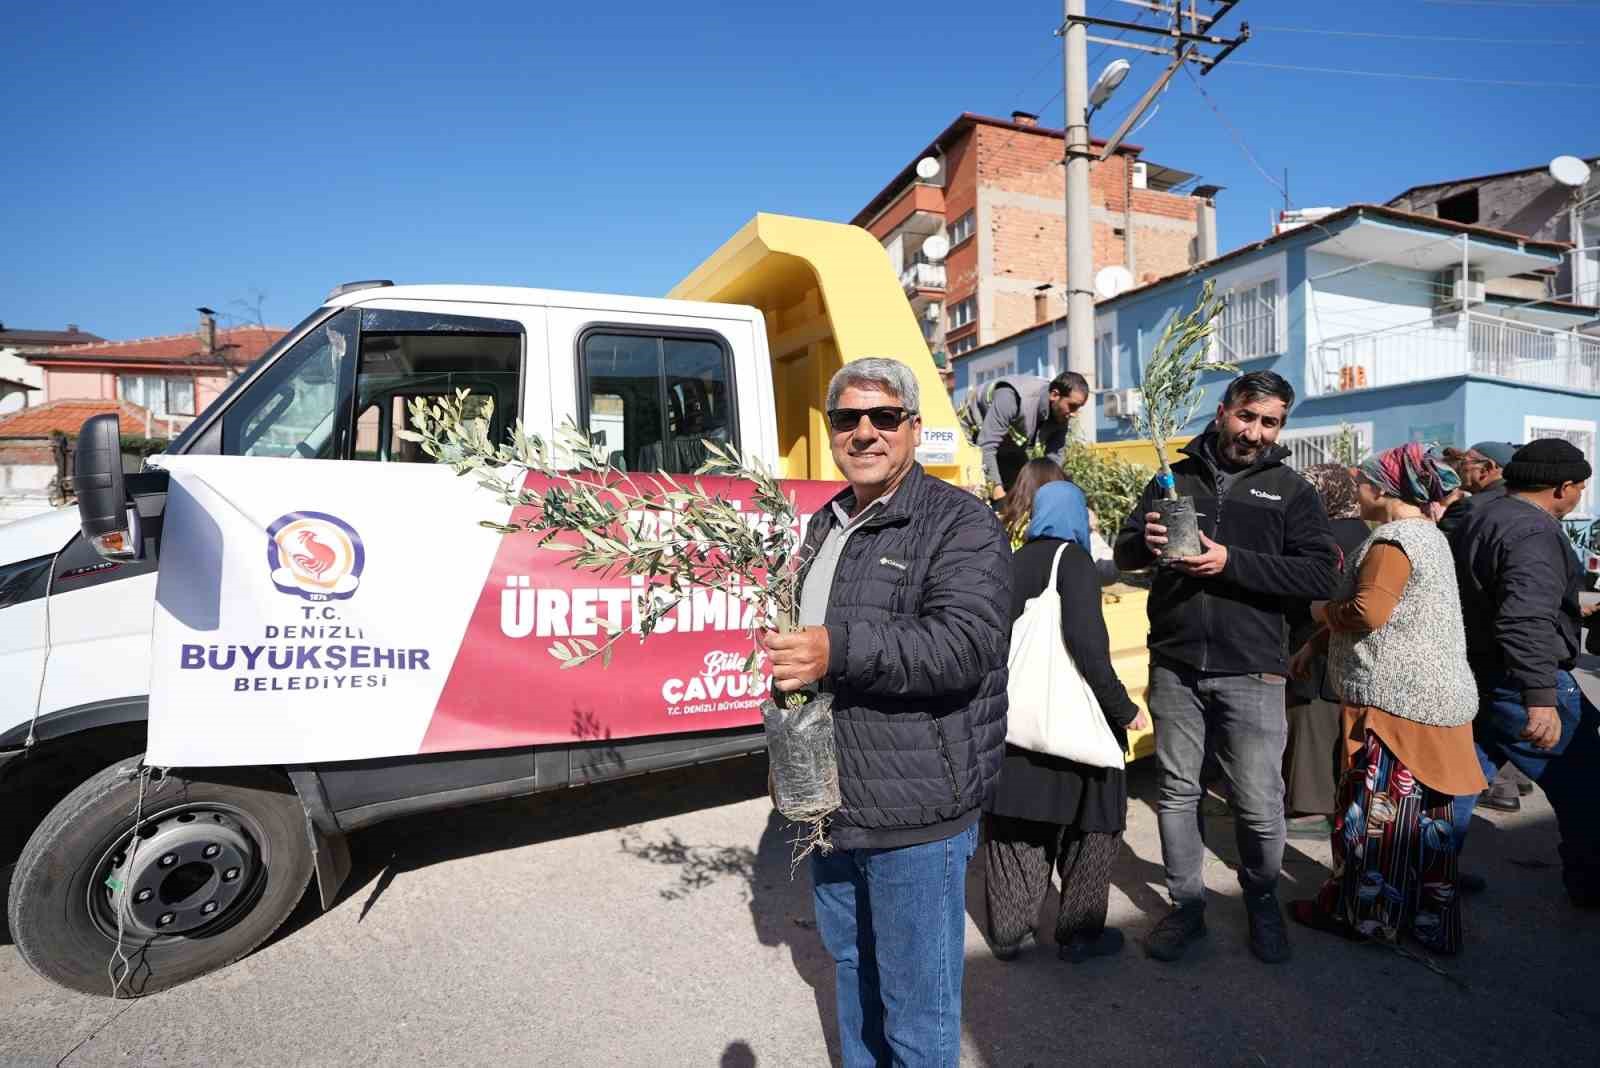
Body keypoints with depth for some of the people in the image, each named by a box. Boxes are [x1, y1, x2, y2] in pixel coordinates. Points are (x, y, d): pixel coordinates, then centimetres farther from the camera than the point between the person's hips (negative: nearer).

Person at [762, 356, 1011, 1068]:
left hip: (915, 815, -7)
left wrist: (838, 650, -33)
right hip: (830, 801, 8)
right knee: (851, 965, 26)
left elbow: (965, 646, -26)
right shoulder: (825, 525, 13)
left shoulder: (959, 523, -12)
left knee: (916, 1009, 7)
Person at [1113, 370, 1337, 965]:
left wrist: (1232, 562, -19)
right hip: (1175, 667, 2)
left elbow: (1320, 576, -7)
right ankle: (1186, 905, 27)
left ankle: (1262, 900, 31)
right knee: (1177, 792, 11)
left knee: (1260, 804, 4)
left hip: (1251, 671, -1)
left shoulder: (1291, 490, 5)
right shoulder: (1176, 478, 10)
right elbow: (1123, 553, 9)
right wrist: (1145, 542, -15)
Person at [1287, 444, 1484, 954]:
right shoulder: (1429, 536, 17)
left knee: (1374, 811, 3)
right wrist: (1315, 646, 16)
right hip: (1434, 699, 10)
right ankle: (1430, 921, 26)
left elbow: (1366, 613, -25)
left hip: (1397, 702, -10)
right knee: (1422, 815, 16)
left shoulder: (1393, 540, -15)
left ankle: (1359, 912, 16)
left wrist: (1320, 611, -4)